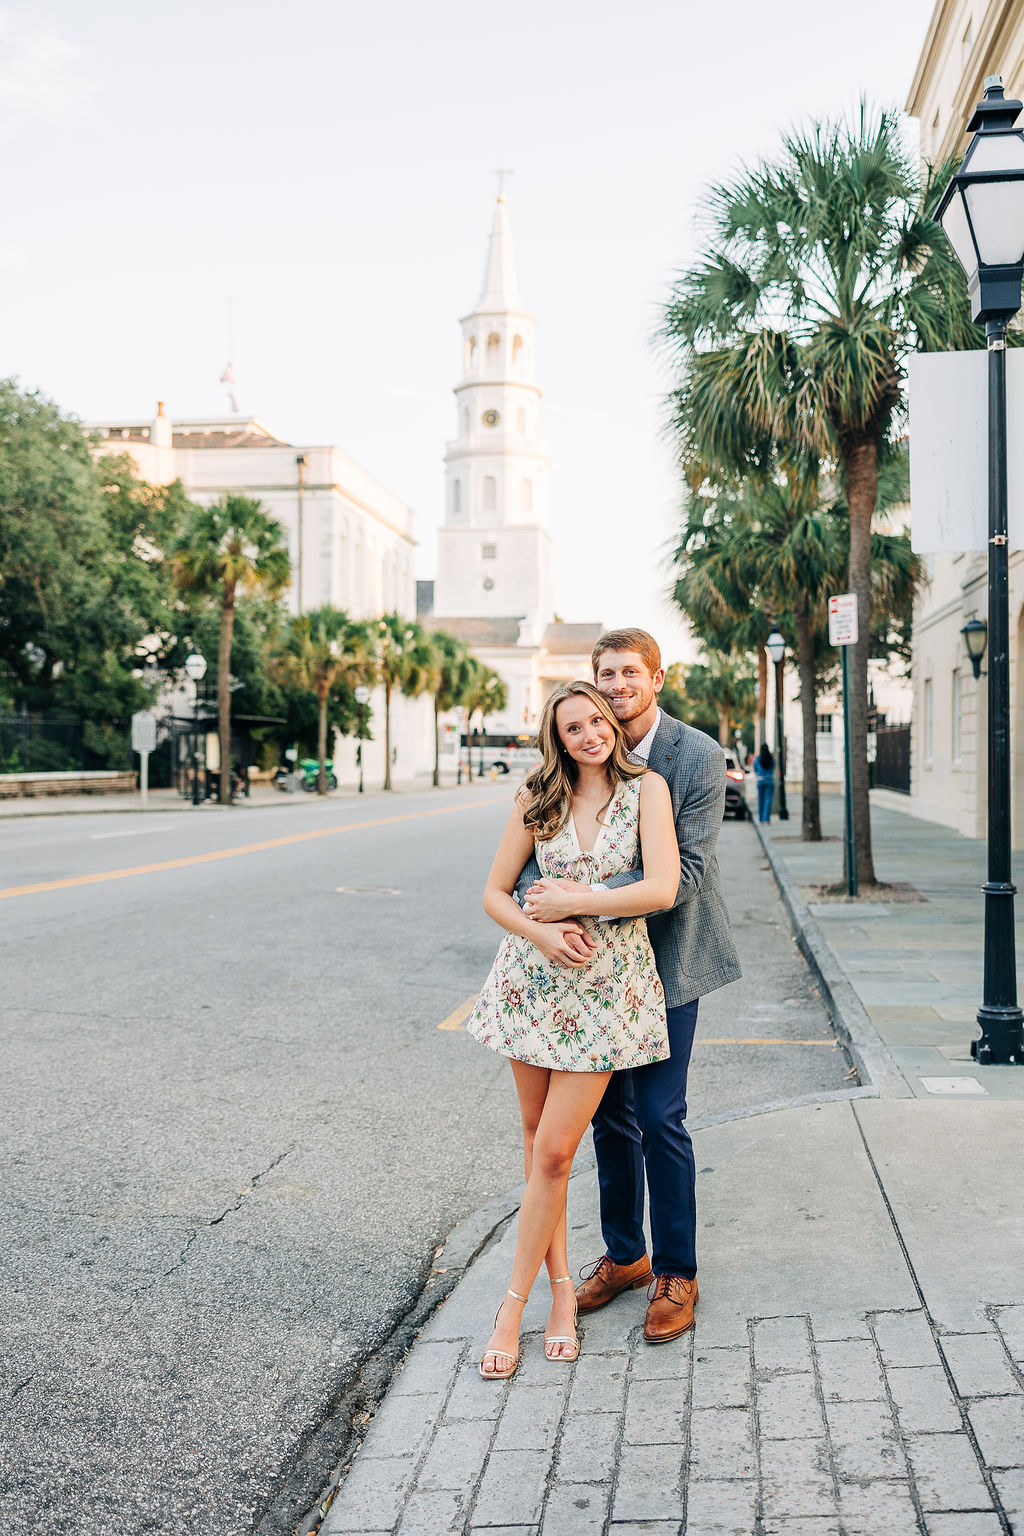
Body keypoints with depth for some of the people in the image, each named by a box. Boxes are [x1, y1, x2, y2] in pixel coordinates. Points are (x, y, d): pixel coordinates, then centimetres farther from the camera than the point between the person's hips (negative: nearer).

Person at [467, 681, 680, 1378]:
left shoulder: (646, 788, -4)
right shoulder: (538, 799, 4)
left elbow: (663, 888, -16)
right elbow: (495, 894, 5)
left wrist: (573, 902, -14)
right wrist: (540, 932, -14)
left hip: (609, 984, -3)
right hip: (536, 975, 4)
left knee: (554, 1151, -5)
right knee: (537, 1140, 10)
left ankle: (513, 1306, 8)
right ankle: (562, 1284, 26)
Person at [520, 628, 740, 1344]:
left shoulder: (699, 755, -12)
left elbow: (684, 872, -20)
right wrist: (546, 915, -25)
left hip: (667, 956, -4)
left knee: (659, 1116, -2)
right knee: (610, 1113, 13)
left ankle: (676, 1274, 16)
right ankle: (624, 1256, 31)